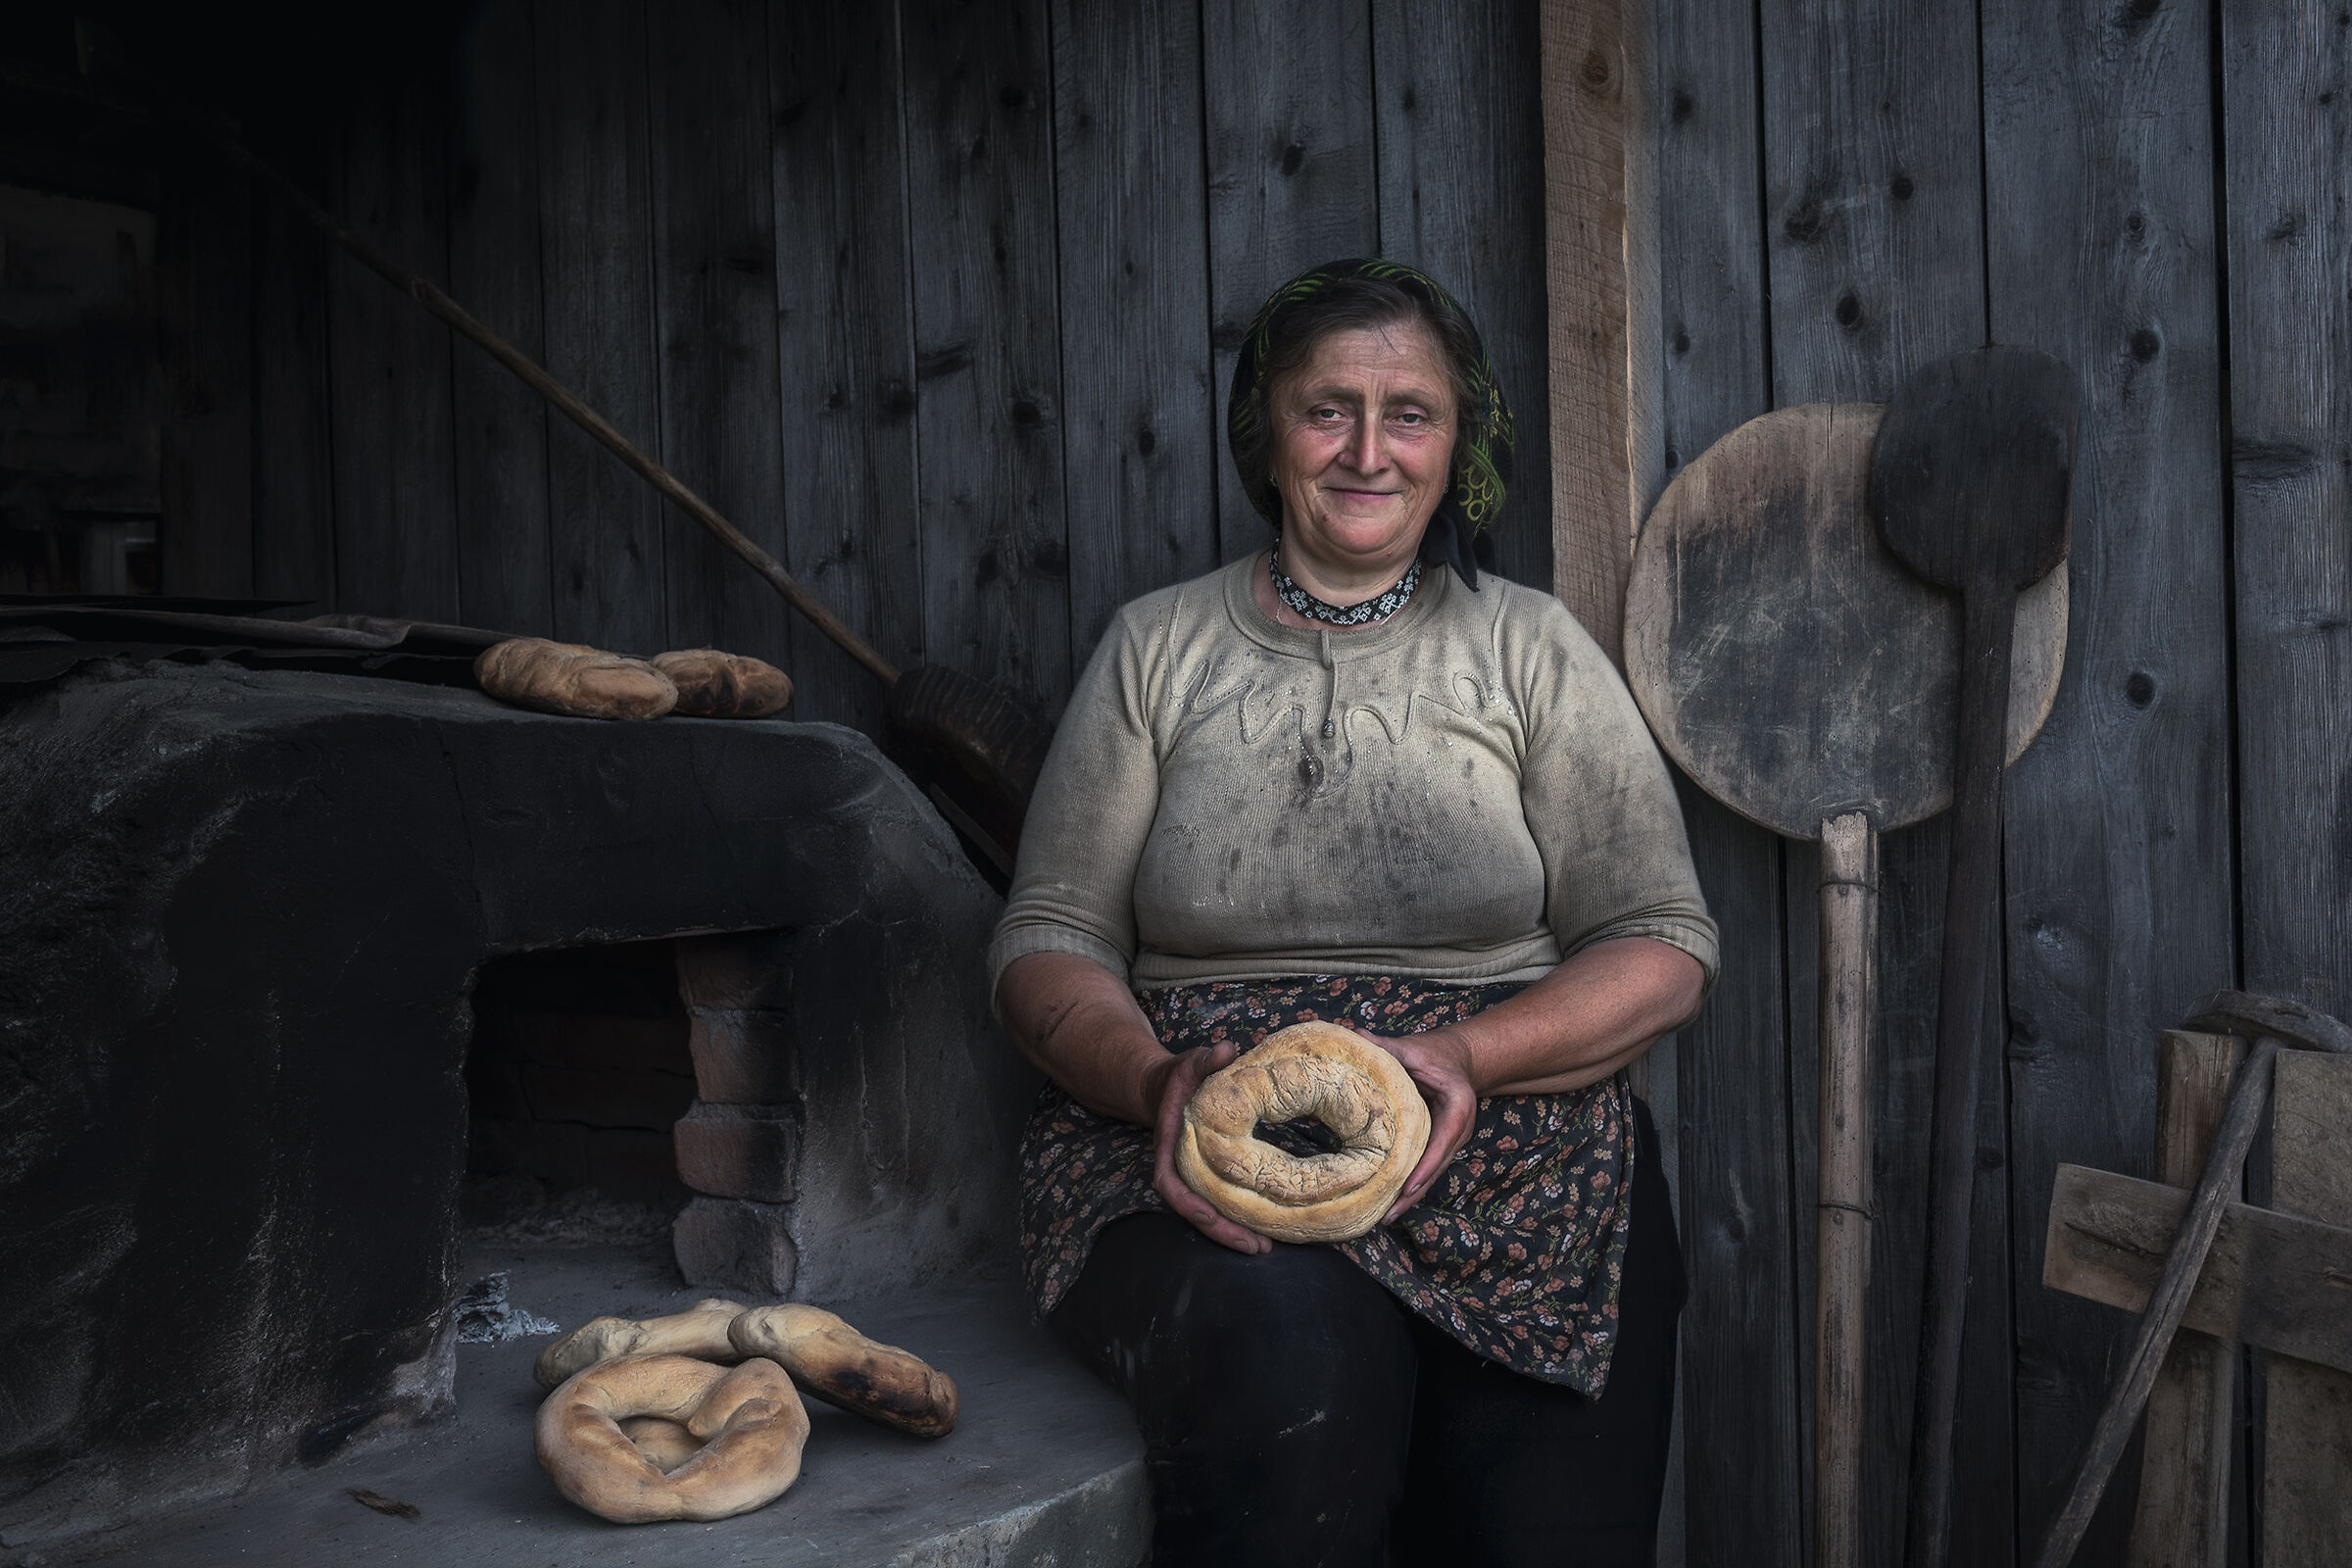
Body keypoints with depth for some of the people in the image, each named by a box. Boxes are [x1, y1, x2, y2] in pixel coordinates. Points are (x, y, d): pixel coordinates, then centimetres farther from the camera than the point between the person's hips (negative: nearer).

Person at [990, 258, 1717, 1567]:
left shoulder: (1532, 649, 11)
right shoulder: (1159, 648, 13)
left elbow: (1665, 945, 6)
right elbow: (1049, 937, 8)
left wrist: (1472, 1053, -13)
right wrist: (1156, 1078, -14)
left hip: (1506, 1147, 0)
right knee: (1286, 1341, -34)